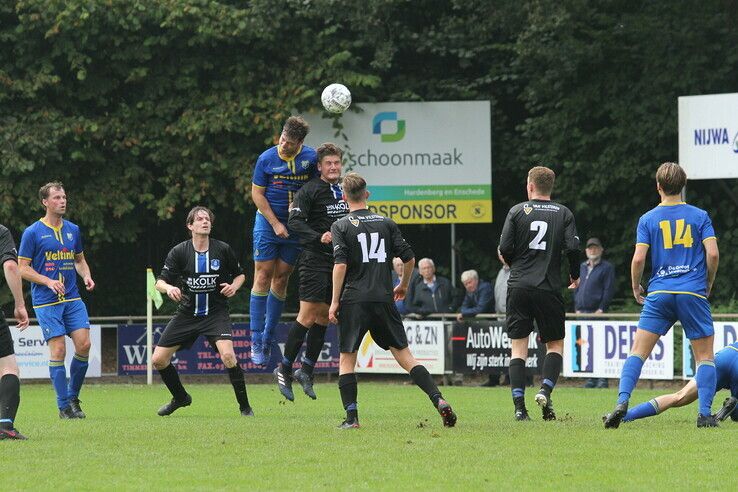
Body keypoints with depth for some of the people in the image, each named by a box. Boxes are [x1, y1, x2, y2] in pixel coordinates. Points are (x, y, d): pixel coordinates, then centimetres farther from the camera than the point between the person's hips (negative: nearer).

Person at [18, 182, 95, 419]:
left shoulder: (73, 230, 12)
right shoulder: (33, 233, -4)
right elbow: (22, 268, -3)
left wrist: (86, 275, 3)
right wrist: (48, 281, -16)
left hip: (72, 298, 5)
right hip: (46, 302, -5)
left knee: (83, 344, -6)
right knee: (58, 349, -8)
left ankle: (73, 397, 13)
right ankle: (63, 406, -1)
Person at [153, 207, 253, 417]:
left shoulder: (223, 249, -5)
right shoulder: (179, 251, -5)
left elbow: (240, 274, 11)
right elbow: (160, 281, -5)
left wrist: (234, 286, -11)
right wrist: (169, 288, -28)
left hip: (216, 312, -3)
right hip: (187, 312, 3)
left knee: (228, 355, -27)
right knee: (158, 360, 0)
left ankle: (244, 406, -11)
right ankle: (180, 398, 28)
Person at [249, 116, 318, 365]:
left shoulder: (310, 157, -5)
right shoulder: (266, 158, -9)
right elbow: (257, 193, -5)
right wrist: (275, 224, -10)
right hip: (268, 223, -2)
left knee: (281, 279, 5)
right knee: (263, 276, -7)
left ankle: (268, 339, 13)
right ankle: (256, 341, -5)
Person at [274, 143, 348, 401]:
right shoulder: (309, 190, -9)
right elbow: (295, 221, -18)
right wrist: (319, 237, -29)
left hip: (339, 261, 7)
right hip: (315, 260, -7)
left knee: (323, 317, 8)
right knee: (308, 316, -11)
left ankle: (306, 370, 17)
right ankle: (284, 369, -2)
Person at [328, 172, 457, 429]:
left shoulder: (341, 226, -1)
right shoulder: (386, 223, 9)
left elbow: (340, 265, -11)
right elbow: (409, 257, 8)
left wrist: (335, 301, -6)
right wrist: (403, 285, 25)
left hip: (354, 300, -3)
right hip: (384, 300, 3)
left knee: (346, 358, 7)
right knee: (404, 355, 6)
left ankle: (351, 416, -3)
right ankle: (439, 400, -8)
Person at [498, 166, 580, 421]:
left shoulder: (517, 211, 2)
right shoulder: (563, 213, 4)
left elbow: (504, 249, -3)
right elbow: (573, 248, -5)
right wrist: (574, 276, 13)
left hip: (518, 286, 0)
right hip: (549, 288, 0)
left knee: (518, 348, 4)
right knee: (555, 345, 13)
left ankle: (519, 406, -6)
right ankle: (545, 390, -10)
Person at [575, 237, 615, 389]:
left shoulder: (606, 267, 1)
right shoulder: (582, 267, 20)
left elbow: (609, 290, -5)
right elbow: (576, 288, 23)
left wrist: (601, 309, -12)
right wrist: (577, 308, 12)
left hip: (598, 312, -6)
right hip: (583, 312, 6)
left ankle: (603, 378, -10)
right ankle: (592, 378, 8)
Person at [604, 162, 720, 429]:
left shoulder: (648, 219, 6)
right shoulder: (700, 216, 5)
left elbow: (638, 259, -2)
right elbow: (713, 253, -4)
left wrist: (636, 287, 14)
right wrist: (708, 284, 13)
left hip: (659, 295, 0)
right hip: (694, 294, 0)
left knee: (638, 351, 1)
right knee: (705, 355, 7)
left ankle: (622, 402, -17)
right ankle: (705, 413, -5)